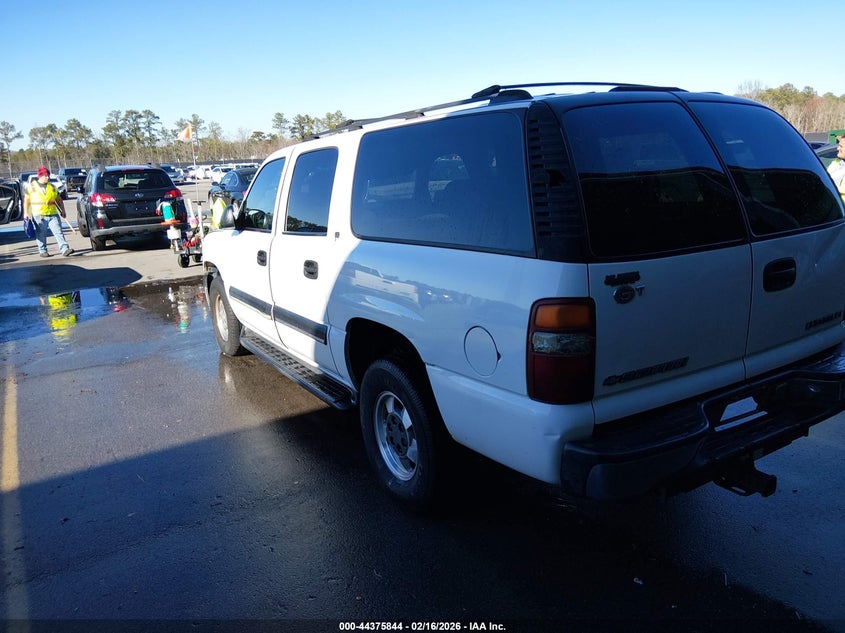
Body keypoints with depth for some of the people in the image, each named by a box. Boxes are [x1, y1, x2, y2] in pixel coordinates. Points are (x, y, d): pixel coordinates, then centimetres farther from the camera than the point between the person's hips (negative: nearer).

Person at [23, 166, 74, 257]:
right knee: (41, 234, 4)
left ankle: (65, 249, -15)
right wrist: (26, 212, 2)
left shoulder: (52, 187, 13)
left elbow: (59, 199, 17)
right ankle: (42, 251, 15)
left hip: (52, 214, 2)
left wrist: (62, 211, 9)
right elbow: (26, 200, 7)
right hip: (38, 215, -2)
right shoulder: (31, 186, 5)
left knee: (58, 231, -8)